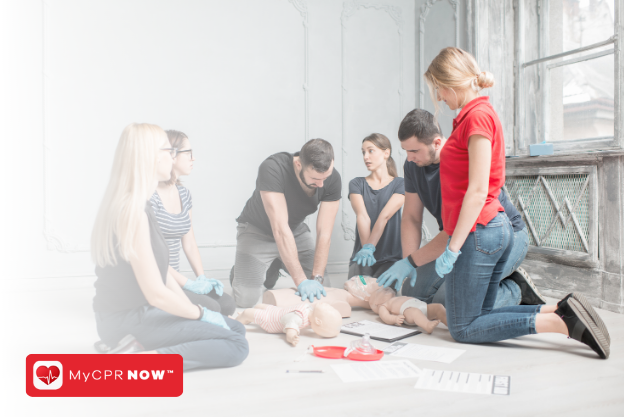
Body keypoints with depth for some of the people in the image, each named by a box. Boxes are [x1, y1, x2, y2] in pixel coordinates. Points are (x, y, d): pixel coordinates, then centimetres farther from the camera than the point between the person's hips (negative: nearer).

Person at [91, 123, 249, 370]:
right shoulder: (132, 211, -22)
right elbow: (156, 293, -22)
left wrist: (193, 308, 8)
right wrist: (201, 314, -7)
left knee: (235, 328, 13)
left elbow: (162, 271, 13)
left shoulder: (138, 205, 10)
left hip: (139, 312, 10)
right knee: (236, 346, -11)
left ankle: (143, 344, 1)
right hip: (128, 320, -10)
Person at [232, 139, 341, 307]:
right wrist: (301, 281, -44)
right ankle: (239, 270, 20)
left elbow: (324, 233, -22)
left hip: (296, 230, 4)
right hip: (258, 231, -4)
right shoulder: (272, 168, -37)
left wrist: (317, 278, -30)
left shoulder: (332, 179, -23)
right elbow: (280, 229, -41)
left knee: (324, 291, -3)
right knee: (245, 300, -16)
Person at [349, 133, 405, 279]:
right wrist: (365, 248, -23)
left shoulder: (400, 184, 4)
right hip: (362, 256, 2)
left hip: (391, 258, -2)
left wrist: (370, 247, -26)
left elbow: (385, 216, -13)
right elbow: (362, 217, -7)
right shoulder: (356, 184, 10)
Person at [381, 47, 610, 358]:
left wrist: (452, 249, -19)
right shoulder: (477, 114, 17)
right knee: (479, 318, 16)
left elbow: (478, 191, -20)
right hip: (497, 228, 10)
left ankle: (562, 322, -6)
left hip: (479, 231, -10)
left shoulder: (478, 115, -12)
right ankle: (562, 310, 5)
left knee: (462, 328, 0)